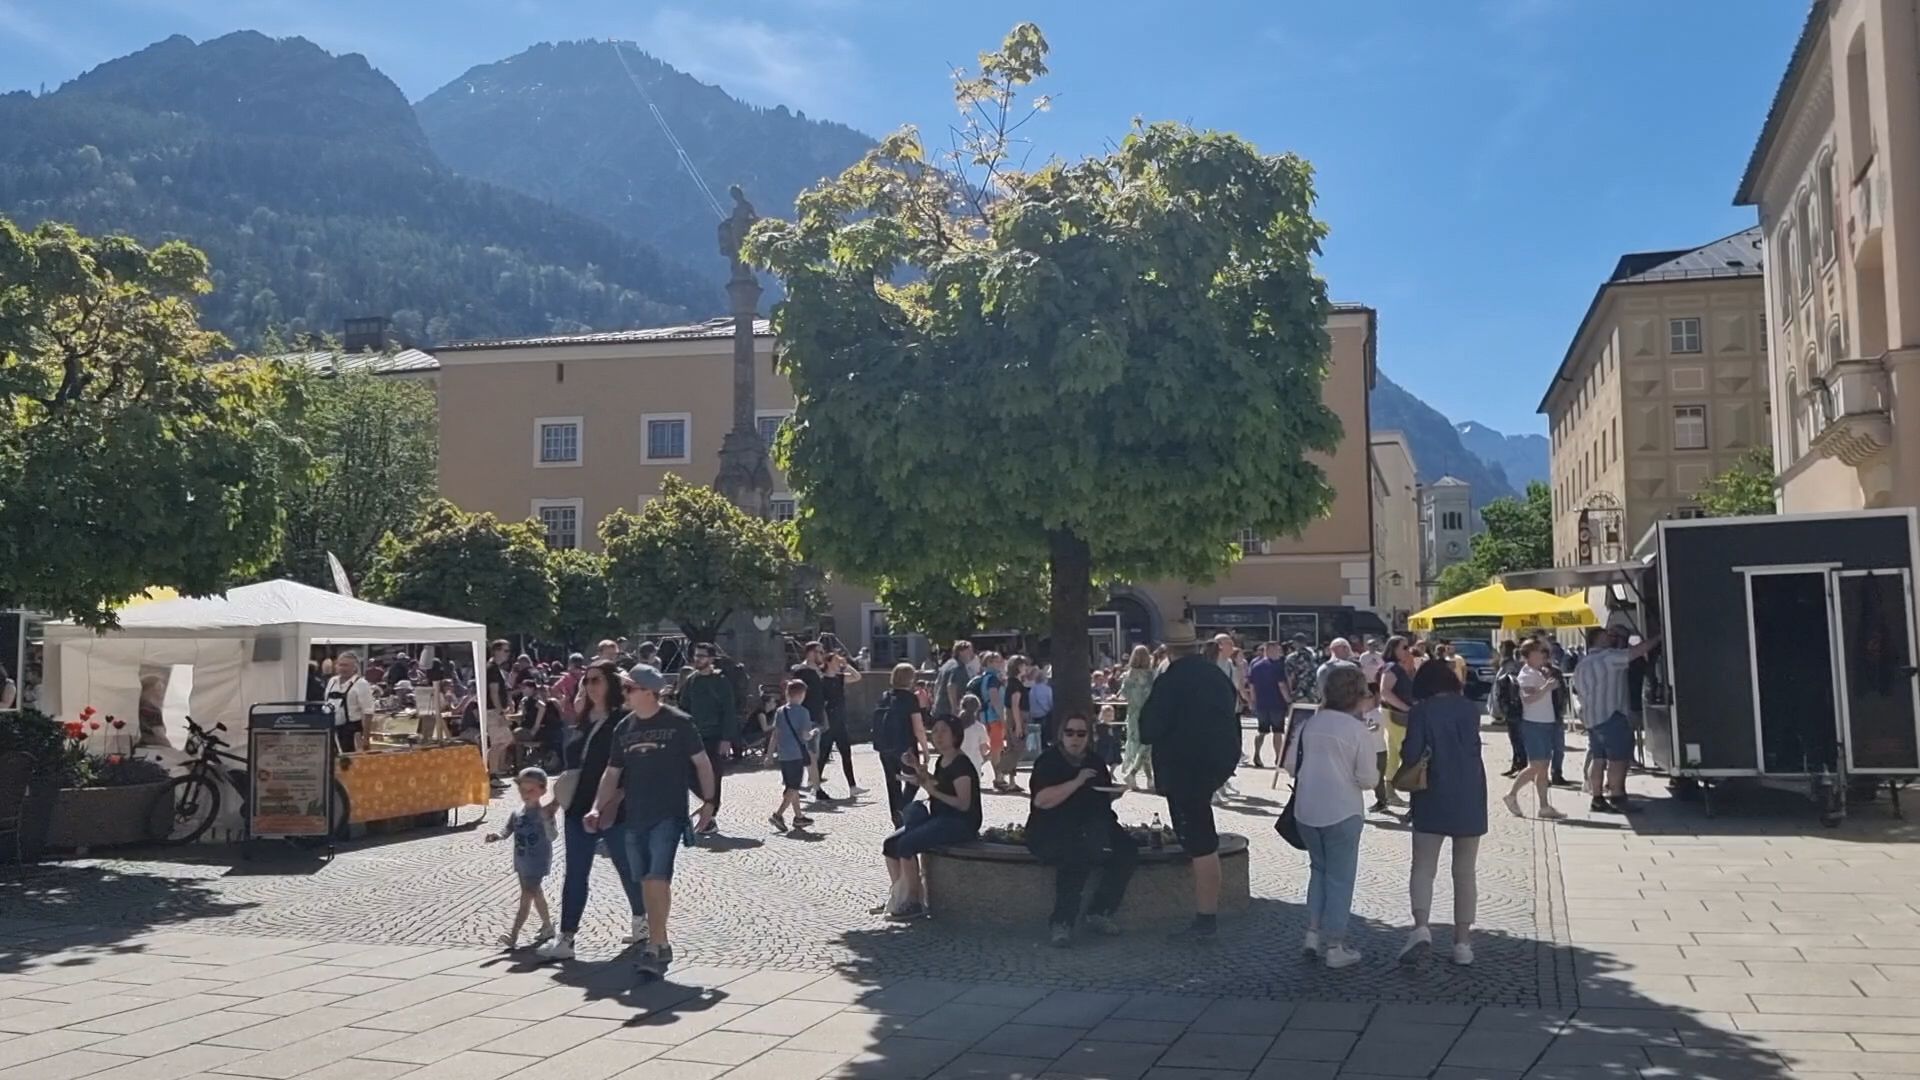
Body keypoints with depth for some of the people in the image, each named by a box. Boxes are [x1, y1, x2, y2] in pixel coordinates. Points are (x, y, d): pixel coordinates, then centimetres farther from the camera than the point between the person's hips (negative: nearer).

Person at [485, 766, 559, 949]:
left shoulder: (544, 812, -16)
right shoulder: (517, 812, 2)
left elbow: (551, 837, -22)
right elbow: (507, 829, 3)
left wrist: (546, 820, -38)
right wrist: (497, 836, -19)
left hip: (537, 863, -7)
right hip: (521, 862, 7)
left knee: (526, 897, -9)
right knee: (535, 894, 20)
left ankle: (513, 935, -10)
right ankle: (547, 926, 37)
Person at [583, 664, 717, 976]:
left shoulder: (678, 723, -7)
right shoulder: (624, 728, 8)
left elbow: (702, 762, -1)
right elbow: (612, 773, 13)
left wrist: (708, 801, -3)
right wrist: (597, 808, 3)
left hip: (669, 814, -6)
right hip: (635, 815, 6)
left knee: (658, 878, -14)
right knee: (645, 881, 11)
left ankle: (655, 948, -11)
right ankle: (660, 944, 22)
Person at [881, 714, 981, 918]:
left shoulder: (961, 763, -14)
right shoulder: (941, 761, 12)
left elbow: (964, 803, -21)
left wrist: (934, 791, -24)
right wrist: (918, 768, 20)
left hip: (961, 823, -9)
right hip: (939, 819, 9)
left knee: (906, 844, -24)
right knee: (890, 843, -2)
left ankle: (914, 901, -15)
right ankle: (899, 895, 1)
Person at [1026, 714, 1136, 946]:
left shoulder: (1095, 762, 14)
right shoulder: (1049, 761, -5)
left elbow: (1105, 798, 27)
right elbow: (1042, 800, -20)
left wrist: (1116, 792, 3)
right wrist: (1077, 782, -22)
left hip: (1091, 831, 6)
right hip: (1050, 835, -6)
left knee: (1125, 849, -19)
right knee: (1077, 856, -36)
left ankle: (1099, 912, -9)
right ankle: (1061, 922, -28)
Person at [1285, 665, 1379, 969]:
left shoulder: (1308, 724, 1)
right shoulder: (1356, 729, -12)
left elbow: (1293, 766, 5)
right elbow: (1367, 778, -11)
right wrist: (1376, 773, 10)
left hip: (1306, 810, 5)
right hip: (1342, 812, -5)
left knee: (1319, 869, 21)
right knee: (1340, 878, 6)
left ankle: (1313, 934, 19)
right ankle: (1334, 946, 9)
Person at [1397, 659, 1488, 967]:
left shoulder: (1421, 711, -7)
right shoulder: (1471, 709, 1)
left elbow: (1411, 754, -13)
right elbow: (1473, 747, 1)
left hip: (1433, 799, -2)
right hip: (1469, 799, 2)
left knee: (1423, 867, 3)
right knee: (1464, 872, 9)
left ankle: (1421, 926, -19)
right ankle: (1462, 942, 9)